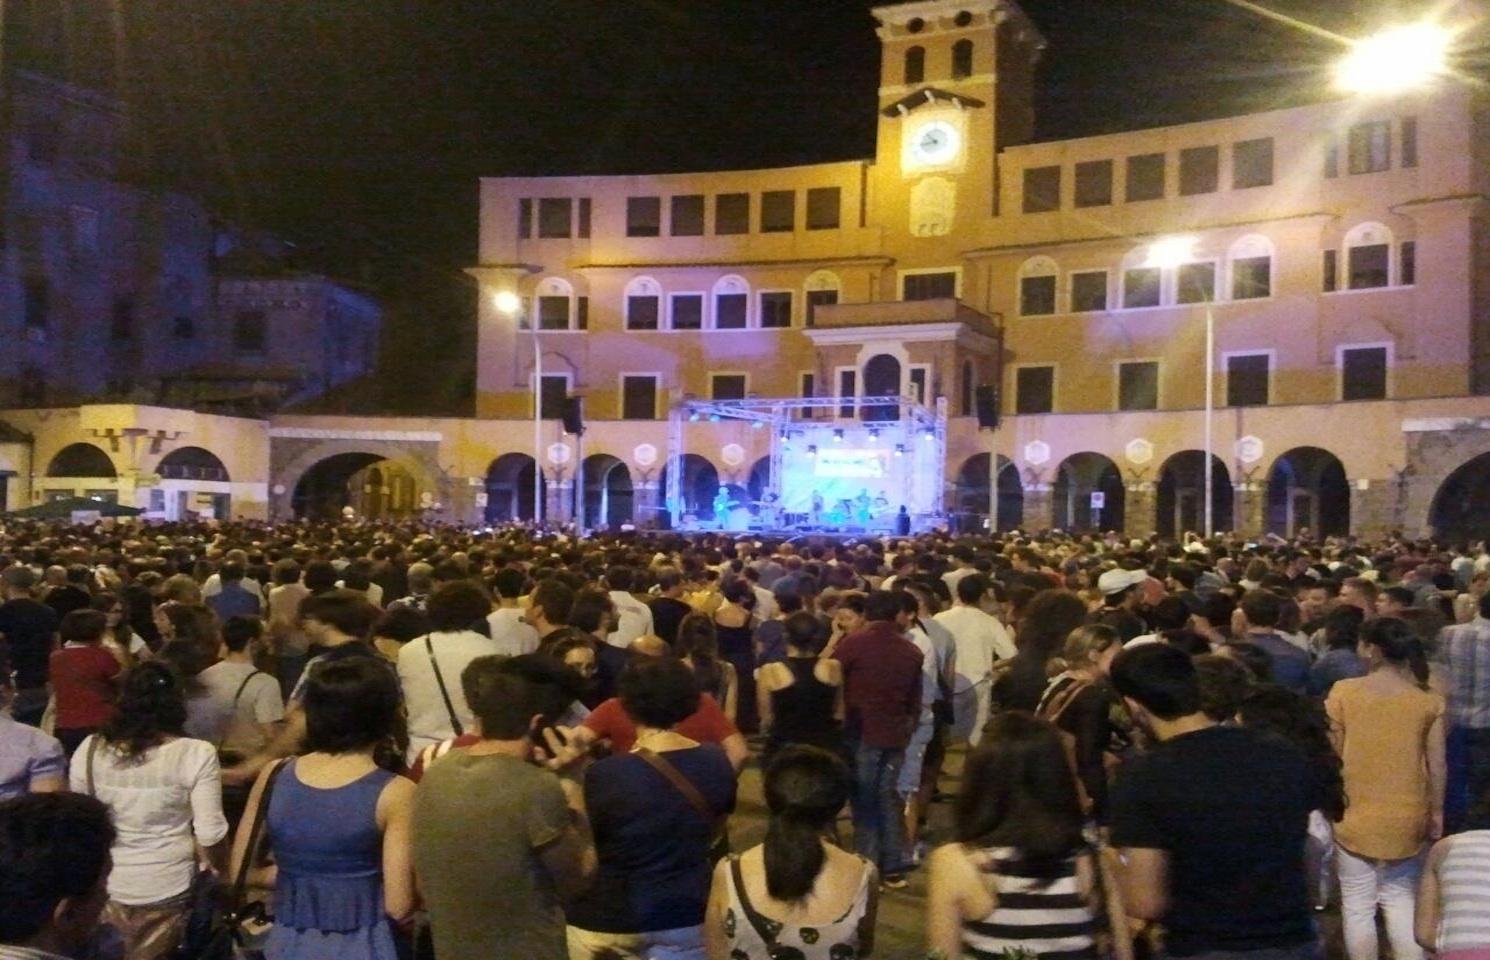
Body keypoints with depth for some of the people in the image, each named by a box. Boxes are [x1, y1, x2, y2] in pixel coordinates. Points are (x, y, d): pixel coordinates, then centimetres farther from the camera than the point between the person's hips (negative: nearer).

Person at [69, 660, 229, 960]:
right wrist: (222, 872, 5)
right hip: (168, 889, -2)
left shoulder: (89, 749, -7)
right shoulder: (196, 753, -16)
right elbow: (210, 833, -14)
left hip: (103, 887, 2)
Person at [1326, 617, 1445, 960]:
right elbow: (1437, 763, 1)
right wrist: (1436, 812, 13)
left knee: (1357, 906, 7)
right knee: (1401, 899, 17)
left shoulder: (1343, 692, -8)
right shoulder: (1428, 699, -2)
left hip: (1355, 815, -2)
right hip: (1406, 818, 3)